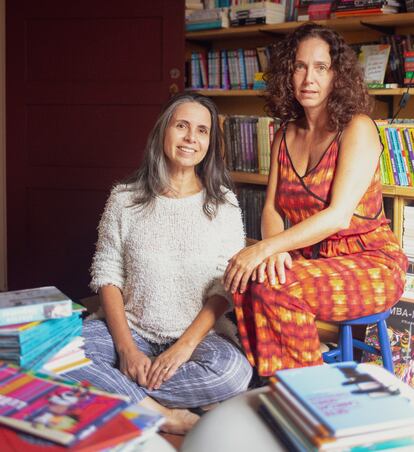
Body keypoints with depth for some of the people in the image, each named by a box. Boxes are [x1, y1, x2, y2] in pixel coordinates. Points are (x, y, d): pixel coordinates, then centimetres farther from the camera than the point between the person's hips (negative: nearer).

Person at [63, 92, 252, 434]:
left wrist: (185, 345, -16)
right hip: (130, 331, 1)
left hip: (200, 335, 0)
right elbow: (107, 275, 1)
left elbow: (228, 286, -3)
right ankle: (166, 416, -22)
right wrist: (126, 347, -13)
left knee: (234, 370, -34)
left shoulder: (222, 204, 3)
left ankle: (122, 395, -16)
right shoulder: (125, 198, 5)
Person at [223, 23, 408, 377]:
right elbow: (272, 208, 3)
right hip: (312, 260, 6)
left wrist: (265, 247, -30)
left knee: (274, 287, -30)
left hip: (370, 264, -6)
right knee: (244, 278, -23)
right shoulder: (286, 135, 10)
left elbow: (339, 215, -22)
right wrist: (273, 250, -20)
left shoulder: (357, 128, -11)